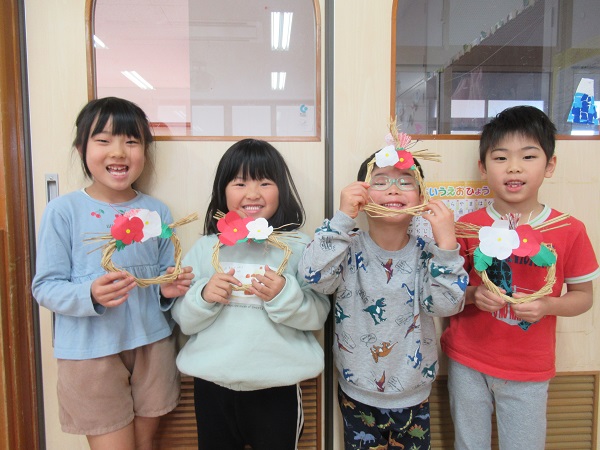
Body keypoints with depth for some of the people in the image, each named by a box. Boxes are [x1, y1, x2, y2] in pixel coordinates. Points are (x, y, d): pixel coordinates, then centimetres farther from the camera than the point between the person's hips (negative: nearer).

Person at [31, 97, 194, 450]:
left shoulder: (157, 212, 2)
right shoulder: (63, 211, -8)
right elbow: (45, 287, -7)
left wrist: (170, 289, -11)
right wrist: (90, 295, -25)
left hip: (152, 344, 4)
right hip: (90, 352, -3)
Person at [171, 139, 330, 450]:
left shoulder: (297, 247, -6)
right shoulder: (206, 248, 0)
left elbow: (317, 316, -6)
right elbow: (183, 320, 2)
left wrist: (284, 295, -23)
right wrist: (203, 297, -17)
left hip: (277, 387, -1)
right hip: (212, 386, 2)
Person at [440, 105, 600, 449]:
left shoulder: (570, 231, -8)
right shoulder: (468, 226, -7)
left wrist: (545, 306, -18)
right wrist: (473, 295, -20)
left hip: (528, 371, 0)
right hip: (467, 362, 1)